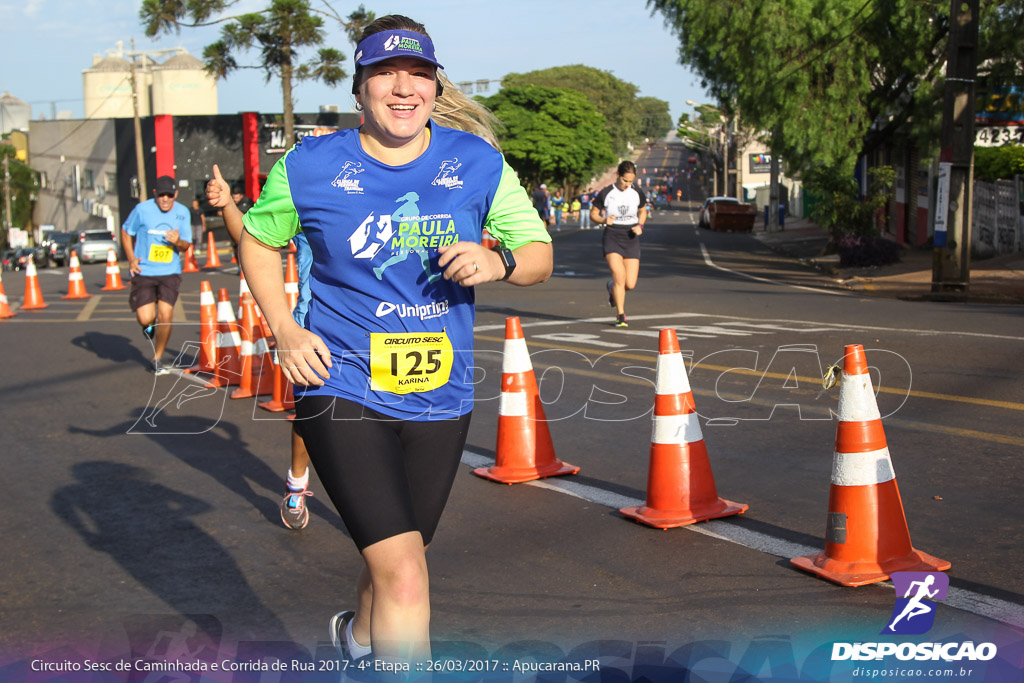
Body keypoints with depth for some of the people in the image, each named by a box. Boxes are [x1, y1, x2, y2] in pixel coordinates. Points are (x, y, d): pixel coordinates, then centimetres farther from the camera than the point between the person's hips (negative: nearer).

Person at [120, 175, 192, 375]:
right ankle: (149, 325, 31)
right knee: (145, 318, -11)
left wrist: (178, 242, -17)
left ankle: (157, 359, 10)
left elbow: (186, 245, 8)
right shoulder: (142, 209, -6)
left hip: (170, 272, 1)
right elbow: (126, 232, 8)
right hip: (144, 272, -1)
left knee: (165, 315, -11)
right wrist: (131, 259, -4)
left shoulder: (183, 212, 1)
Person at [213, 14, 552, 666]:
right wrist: (285, 331, -2)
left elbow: (540, 256, 5)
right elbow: (259, 240, 12)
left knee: (398, 560, 23)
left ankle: (358, 634, 55)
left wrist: (497, 262, -18)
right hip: (342, 389, -3)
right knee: (405, 576, -18)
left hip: (440, 398, 4)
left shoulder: (479, 164, -1)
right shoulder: (310, 166, -5)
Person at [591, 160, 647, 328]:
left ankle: (612, 287, 34)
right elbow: (593, 213, 3)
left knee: (630, 284, -3)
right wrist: (604, 220, -18)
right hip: (612, 238, -3)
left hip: (631, 239, 3)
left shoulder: (637, 193, 2)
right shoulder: (606, 193, -6)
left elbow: (643, 211, 19)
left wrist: (640, 226, -1)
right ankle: (620, 315, -7)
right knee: (619, 275, -21)